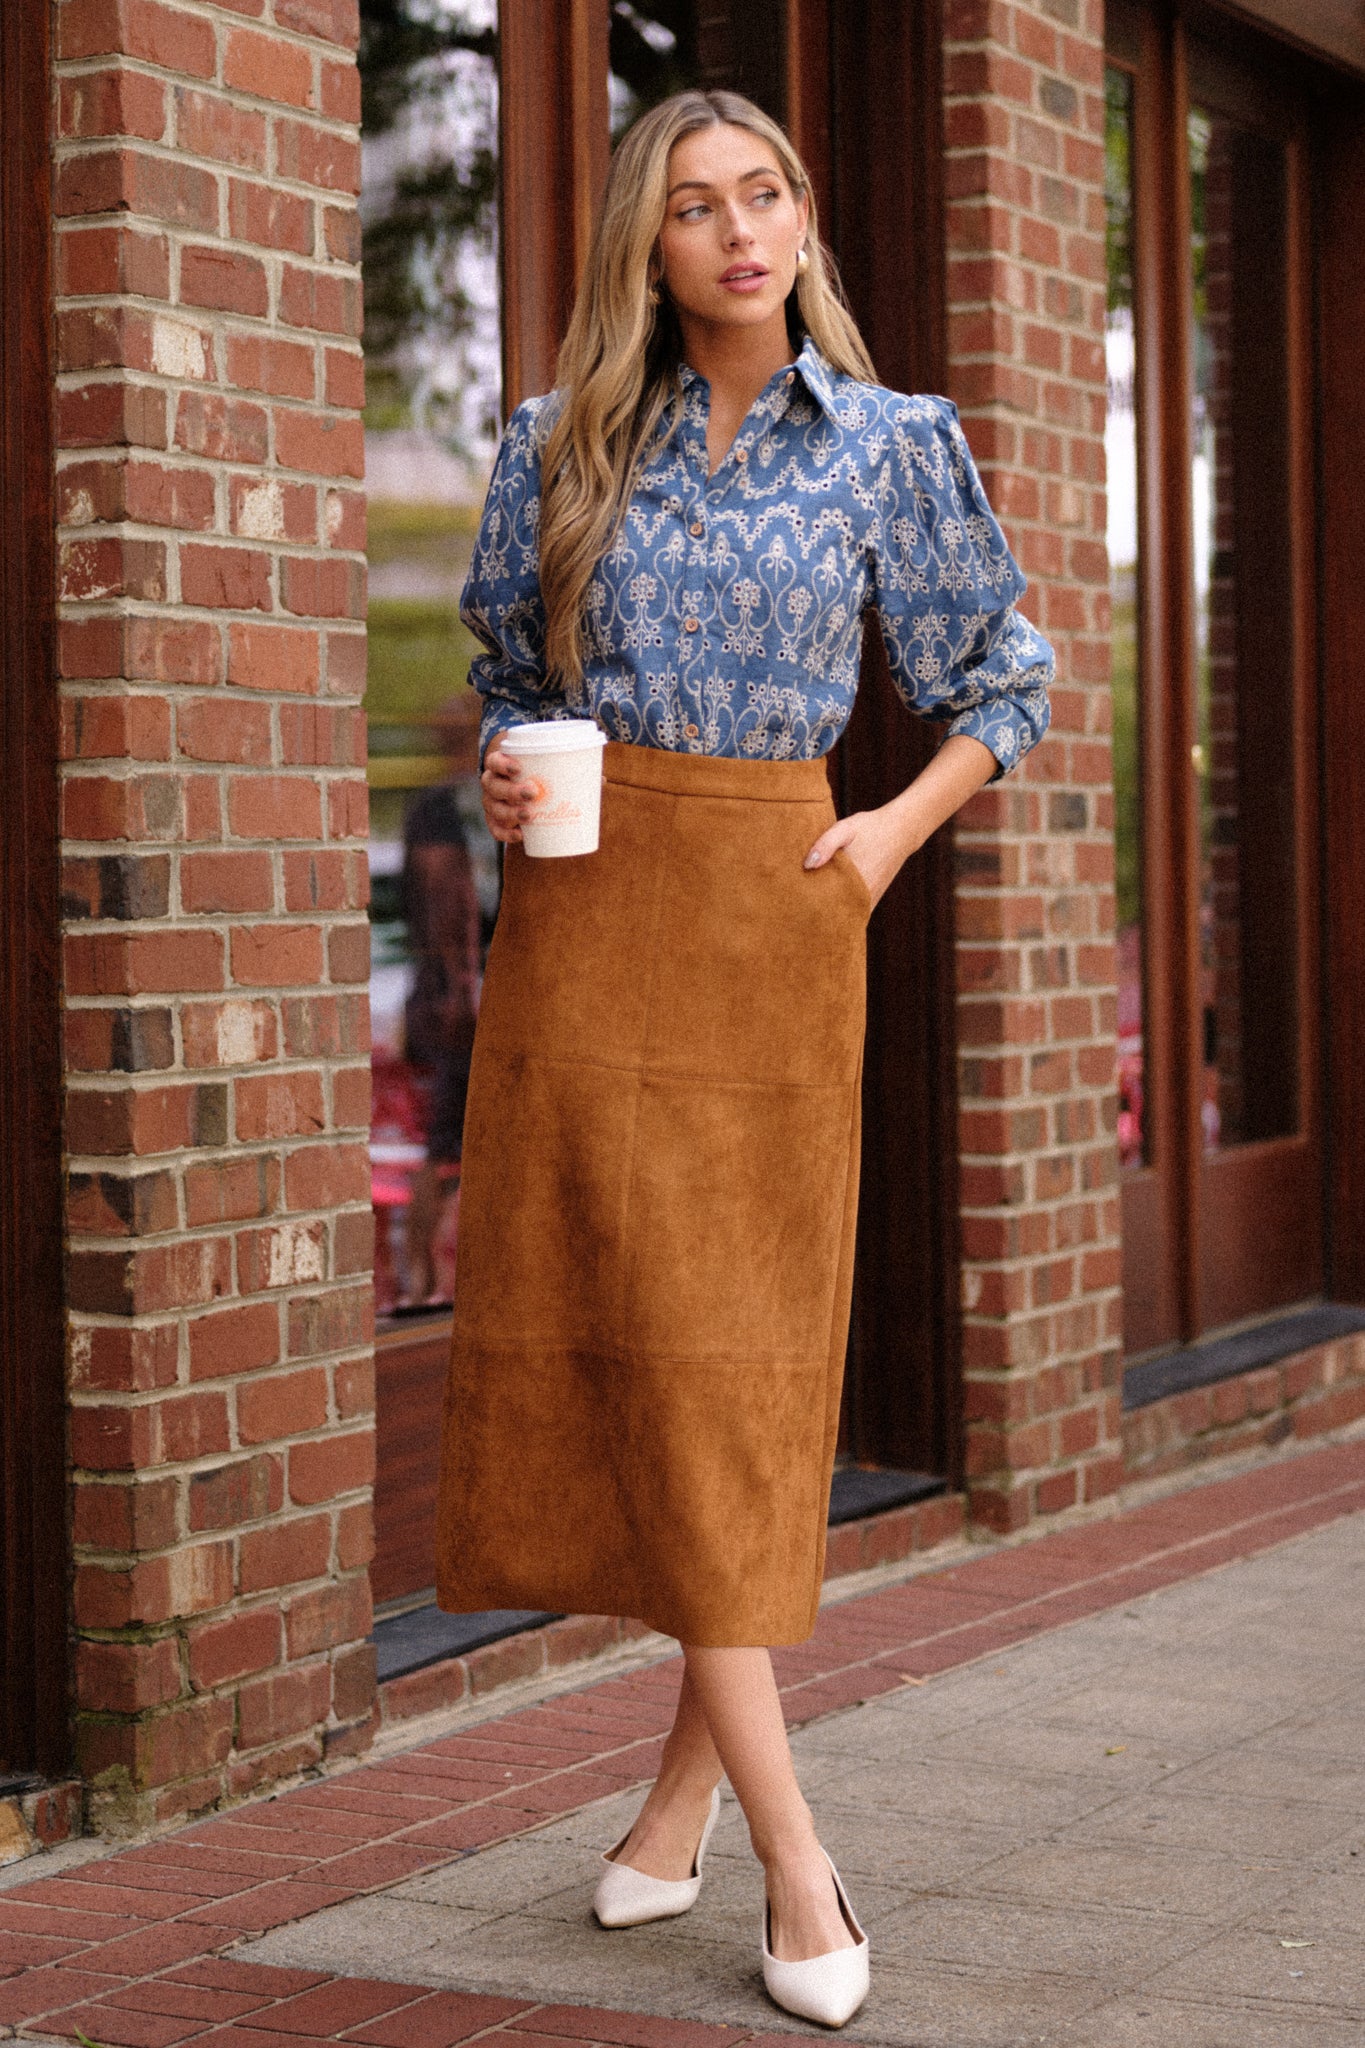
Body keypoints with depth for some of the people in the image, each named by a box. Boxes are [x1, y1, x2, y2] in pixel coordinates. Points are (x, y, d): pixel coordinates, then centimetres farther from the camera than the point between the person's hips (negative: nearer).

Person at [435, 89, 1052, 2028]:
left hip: (771, 906, -1)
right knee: (616, 1338, -4)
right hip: (584, 910, 2)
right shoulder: (563, 441, 9)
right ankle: (790, 1851, 0)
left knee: (747, 1350, -1)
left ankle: (694, 1772, 16)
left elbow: (1005, 674, 12)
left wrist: (899, 829, -2)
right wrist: (506, 771, 0)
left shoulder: (894, 444, 4)